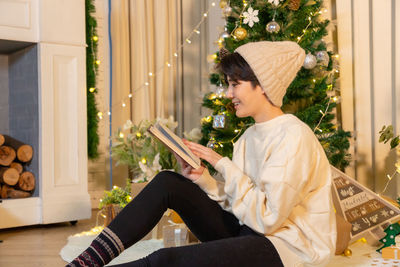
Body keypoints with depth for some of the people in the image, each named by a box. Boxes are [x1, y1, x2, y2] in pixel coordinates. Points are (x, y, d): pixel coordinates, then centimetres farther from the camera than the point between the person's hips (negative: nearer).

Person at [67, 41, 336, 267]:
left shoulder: (294, 137, -17)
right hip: (250, 234, 8)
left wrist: (223, 164, -16)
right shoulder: (251, 136, 11)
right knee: (167, 183, -4)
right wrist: (202, 178, -9)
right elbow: (236, 202, 8)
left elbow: (267, 217, -21)